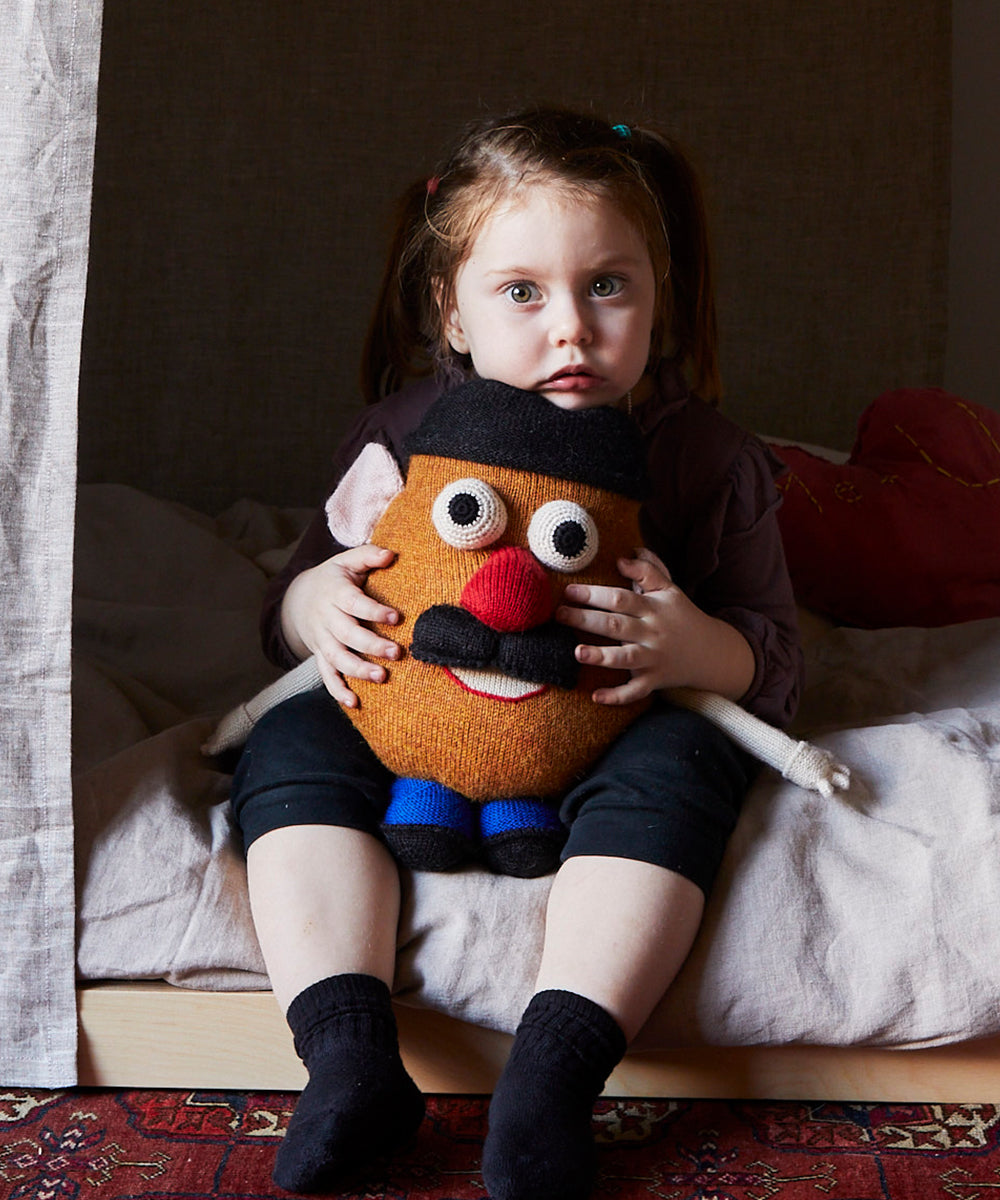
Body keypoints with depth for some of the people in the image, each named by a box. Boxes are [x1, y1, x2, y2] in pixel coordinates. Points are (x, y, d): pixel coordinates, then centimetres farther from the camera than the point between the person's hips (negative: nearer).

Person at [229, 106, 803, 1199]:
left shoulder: (708, 457, -7)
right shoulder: (403, 432, -3)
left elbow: (774, 667, -5)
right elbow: (287, 615, 5)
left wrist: (698, 648, -29)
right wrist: (315, 604, -21)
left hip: (606, 741, -2)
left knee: (680, 759, -32)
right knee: (290, 743, -21)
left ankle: (555, 1068, -37)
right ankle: (347, 1049, -32)